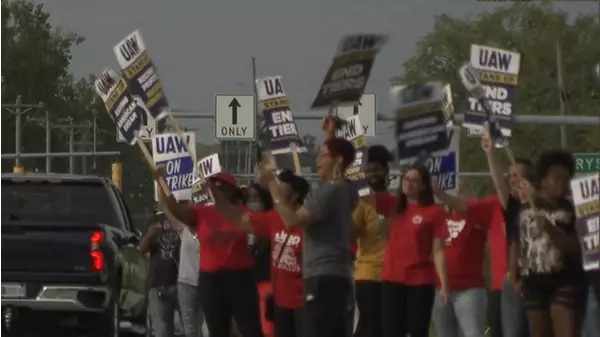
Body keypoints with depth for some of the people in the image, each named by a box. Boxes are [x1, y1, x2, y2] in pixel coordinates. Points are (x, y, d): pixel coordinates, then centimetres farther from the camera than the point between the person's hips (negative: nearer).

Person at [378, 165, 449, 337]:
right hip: (392, 280, 4)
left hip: (421, 282, -4)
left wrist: (444, 283, -10)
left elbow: (438, 250, -5)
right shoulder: (393, 206, 10)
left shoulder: (434, 212, -3)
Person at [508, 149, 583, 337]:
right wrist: (514, 277, 9)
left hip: (564, 282, -3)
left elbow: (576, 248, -6)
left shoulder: (570, 210, 2)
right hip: (533, 283, 3)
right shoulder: (524, 209, 9)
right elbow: (516, 244, 16)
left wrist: (552, 231, -19)